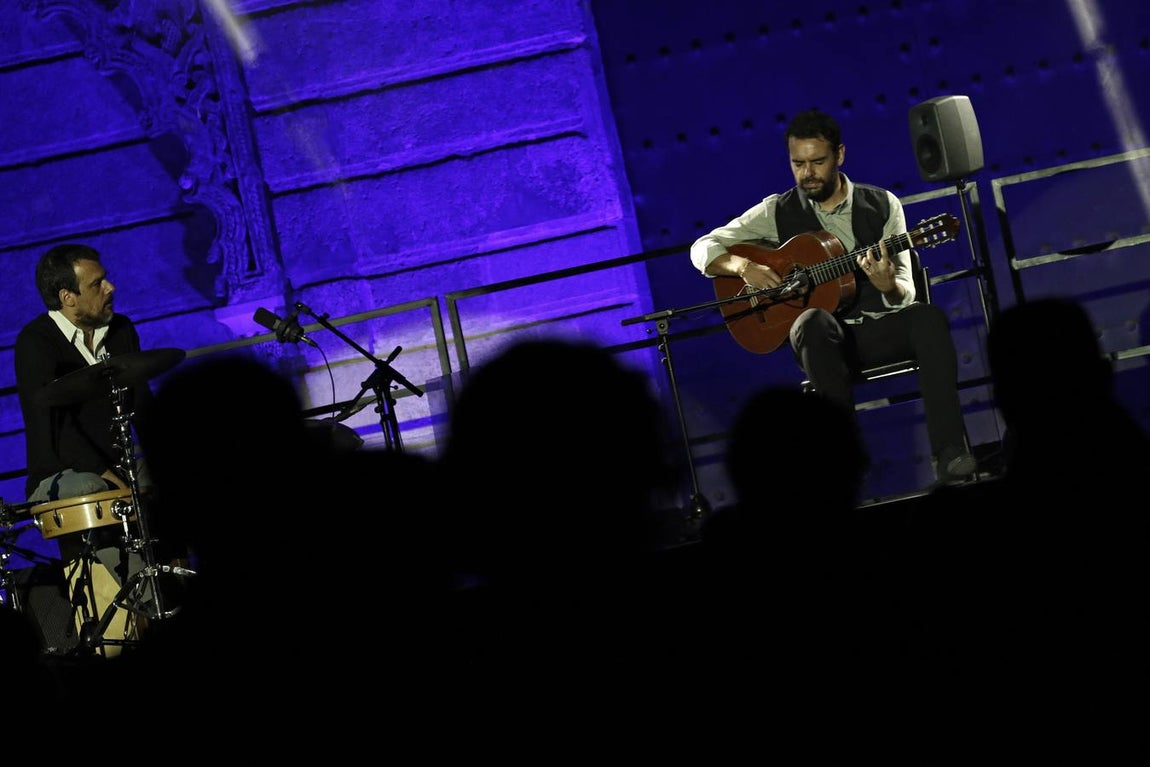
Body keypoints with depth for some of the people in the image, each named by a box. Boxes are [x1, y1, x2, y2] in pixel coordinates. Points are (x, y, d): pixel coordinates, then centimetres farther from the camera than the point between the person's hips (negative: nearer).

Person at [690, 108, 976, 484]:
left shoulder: (883, 205, 7)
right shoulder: (778, 212, 6)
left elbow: (905, 296, 2)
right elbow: (702, 249, 4)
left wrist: (887, 286, -23)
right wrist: (743, 266, -17)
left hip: (881, 328, 1)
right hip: (828, 339, -1)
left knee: (929, 317, -32)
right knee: (812, 323, -37)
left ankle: (949, 452, -37)